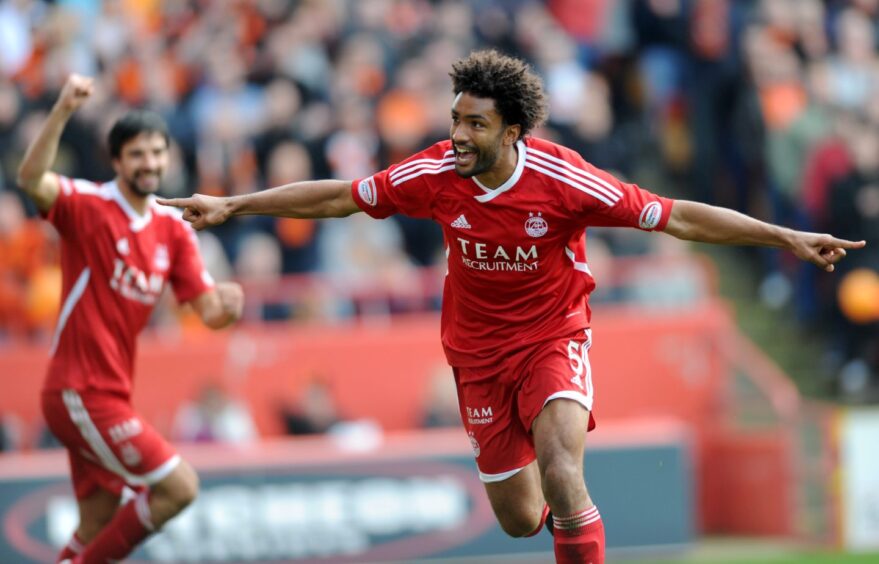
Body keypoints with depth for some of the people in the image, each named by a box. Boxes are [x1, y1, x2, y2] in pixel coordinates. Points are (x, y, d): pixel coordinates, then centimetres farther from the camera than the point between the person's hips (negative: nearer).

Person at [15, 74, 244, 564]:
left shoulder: (173, 228, 9)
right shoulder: (88, 206, -11)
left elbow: (208, 311, 7)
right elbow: (31, 180, -31)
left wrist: (225, 304, -17)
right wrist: (62, 111, -44)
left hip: (109, 396, 8)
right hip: (81, 392, -8)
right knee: (179, 486, -12)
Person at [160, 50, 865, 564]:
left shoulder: (562, 179, -22)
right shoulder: (434, 174, -14)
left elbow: (678, 216, -18)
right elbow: (339, 197, -1)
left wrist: (787, 237, -23)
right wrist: (232, 205, 0)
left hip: (554, 340, -3)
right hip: (478, 352, 3)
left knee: (559, 473, -29)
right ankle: (563, 505, 44)